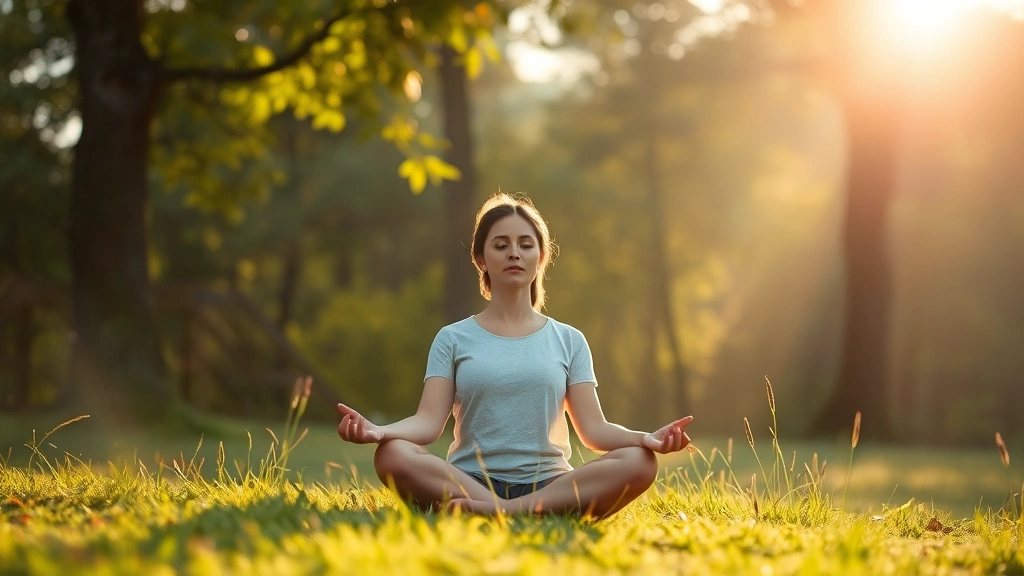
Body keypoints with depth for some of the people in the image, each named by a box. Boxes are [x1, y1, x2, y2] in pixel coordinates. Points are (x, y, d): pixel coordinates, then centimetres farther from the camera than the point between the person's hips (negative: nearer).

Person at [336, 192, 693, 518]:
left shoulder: (569, 341, 15)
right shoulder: (453, 339, 12)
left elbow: (593, 429, 5)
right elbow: (429, 421, -1)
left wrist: (647, 438, -17)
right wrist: (379, 430, -24)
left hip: (548, 486, 2)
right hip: (468, 483, -1)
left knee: (639, 462, -27)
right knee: (392, 454, -30)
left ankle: (490, 510, -34)